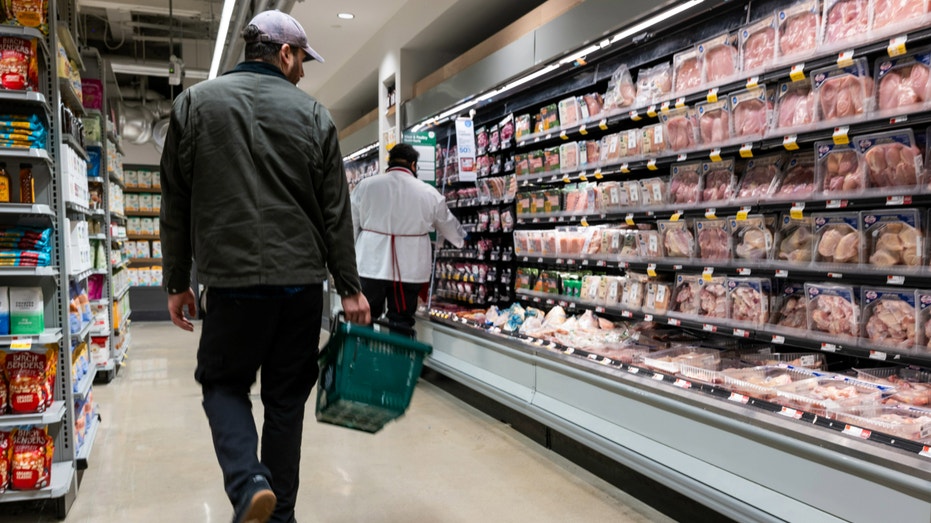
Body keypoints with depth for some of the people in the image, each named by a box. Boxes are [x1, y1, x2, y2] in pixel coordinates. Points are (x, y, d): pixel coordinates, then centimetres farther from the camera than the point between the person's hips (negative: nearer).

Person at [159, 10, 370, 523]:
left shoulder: (195, 102, 5)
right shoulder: (313, 114, 4)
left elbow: (176, 204, 5)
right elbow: (335, 212, 2)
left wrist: (176, 282, 12)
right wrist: (350, 288, 7)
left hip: (232, 279, -1)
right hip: (302, 281, 1)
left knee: (223, 383, 16)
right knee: (286, 397, 12)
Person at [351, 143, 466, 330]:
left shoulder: (365, 186, 1)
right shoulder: (429, 193, 2)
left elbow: (351, 226, 5)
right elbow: (448, 223, 17)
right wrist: (462, 238, 38)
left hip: (371, 266, 0)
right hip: (409, 269, 0)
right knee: (402, 323, 7)